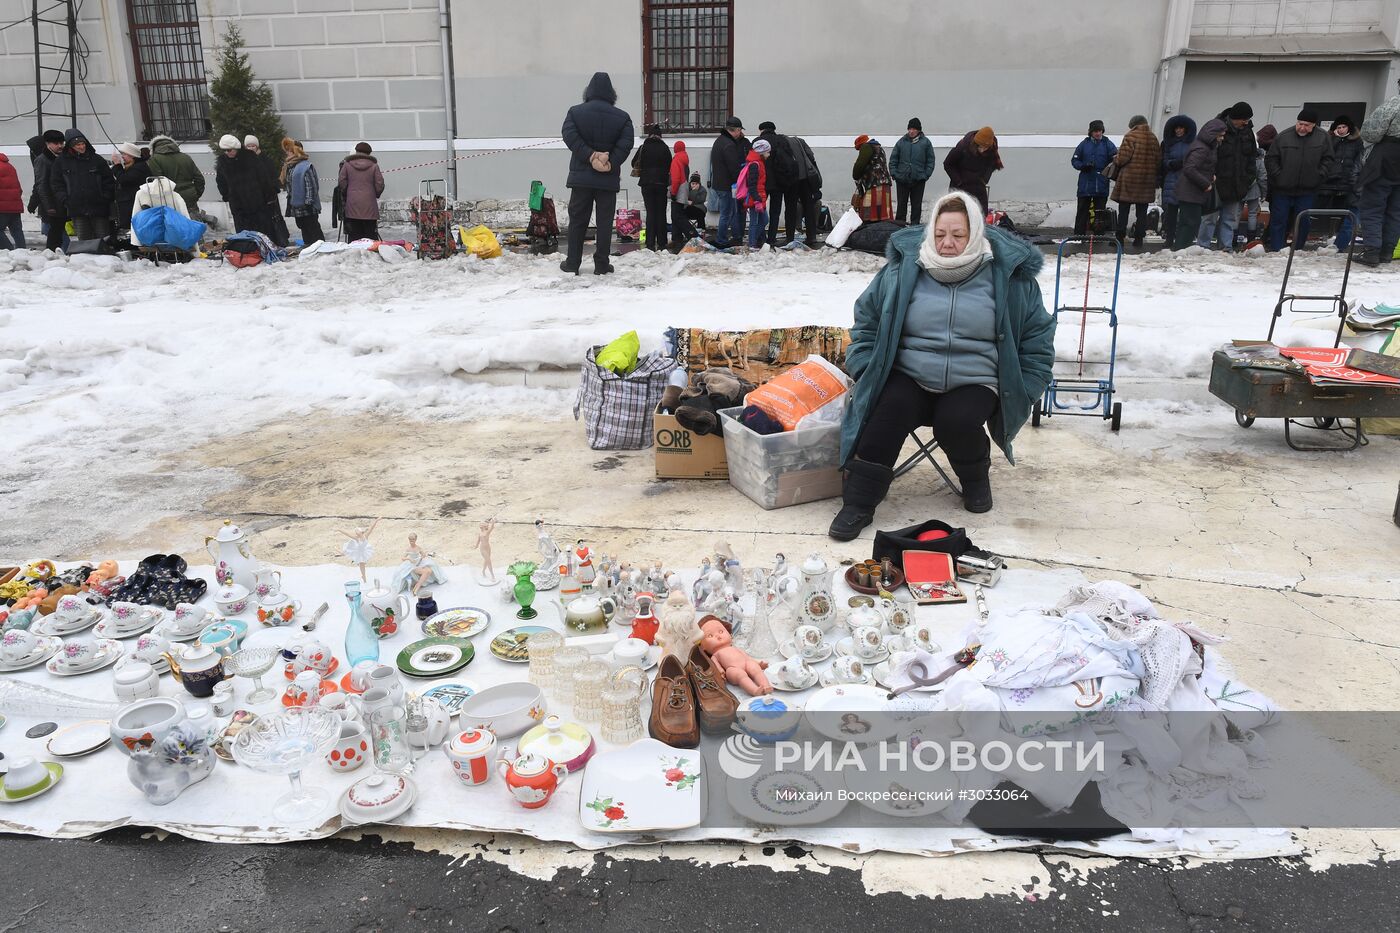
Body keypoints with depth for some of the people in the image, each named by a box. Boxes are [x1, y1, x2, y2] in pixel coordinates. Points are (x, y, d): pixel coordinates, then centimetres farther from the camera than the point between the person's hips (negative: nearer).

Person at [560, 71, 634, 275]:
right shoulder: (622, 116, 1)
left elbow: (570, 136, -12)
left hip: (581, 176, 0)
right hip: (609, 179, 0)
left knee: (577, 220, 8)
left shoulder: (575, 112, 1)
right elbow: (626, 143, -10)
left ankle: (572, 263, 9)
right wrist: (610, 163, -14)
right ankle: (602, 264, 4)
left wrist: (590, 156, -15)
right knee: (605, 221, 5)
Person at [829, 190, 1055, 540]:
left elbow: (1037, 337, 9)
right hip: (910, 378, 1)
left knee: (956, 422, -30)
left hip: (975, 383, -1)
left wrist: (1019, 394, 3)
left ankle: (975, 477, 4)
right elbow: (867, 319, 13)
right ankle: (859, 504, -16)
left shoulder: (1007, 275, -1)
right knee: (887, 412, -27)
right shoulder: (903, 269, 1)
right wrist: (866, 373, 5)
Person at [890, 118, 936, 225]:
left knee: (917, 205, 6)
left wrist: (926, 175, -6)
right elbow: (893, 159, 8)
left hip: (918, 180, -1)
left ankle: (915, 225, 14)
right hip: (902, 180, 1)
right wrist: (893, 173, -2)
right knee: (901, 204, 4)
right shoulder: (902, 141, 4)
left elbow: (931, 160, 3)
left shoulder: (925, 142, 1)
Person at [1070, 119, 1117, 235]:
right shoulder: (1084, 144, 6)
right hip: (1085, 183, 1)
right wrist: (1083, 166, -10)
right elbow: (1074, 160, 9)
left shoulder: (1108, 144, 3)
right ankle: (1078, 234, 7)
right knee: (1082, 210, 2)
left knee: (1100, 210, 5)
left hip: (1102, 185, 0)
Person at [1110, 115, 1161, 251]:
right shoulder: (1153, 138, 9)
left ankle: (1120, 238, 3)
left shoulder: (1131, 136, -8)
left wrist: (1115, 160, 5)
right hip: (1147, 181, 4)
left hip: (1129, 179, -4)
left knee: (1123, 210, 3)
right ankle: (1138, 239, 8)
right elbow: (1159, 160, 9)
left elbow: (1123, 157, -15)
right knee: (1142, 211, 8)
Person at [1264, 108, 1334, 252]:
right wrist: (1278, 176, -8)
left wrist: (1318, 176, -5)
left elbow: (1327, 160, 7)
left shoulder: (1322, 138, 1)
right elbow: (1270, 159, 0)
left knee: (1303, 222, 7)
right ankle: (1275, 250, 6)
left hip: (1307, 191, 2)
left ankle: (1298, 250, 17)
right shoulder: (1284, 137, -4)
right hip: (1282, 189, -1)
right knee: (1279, 220, 1)